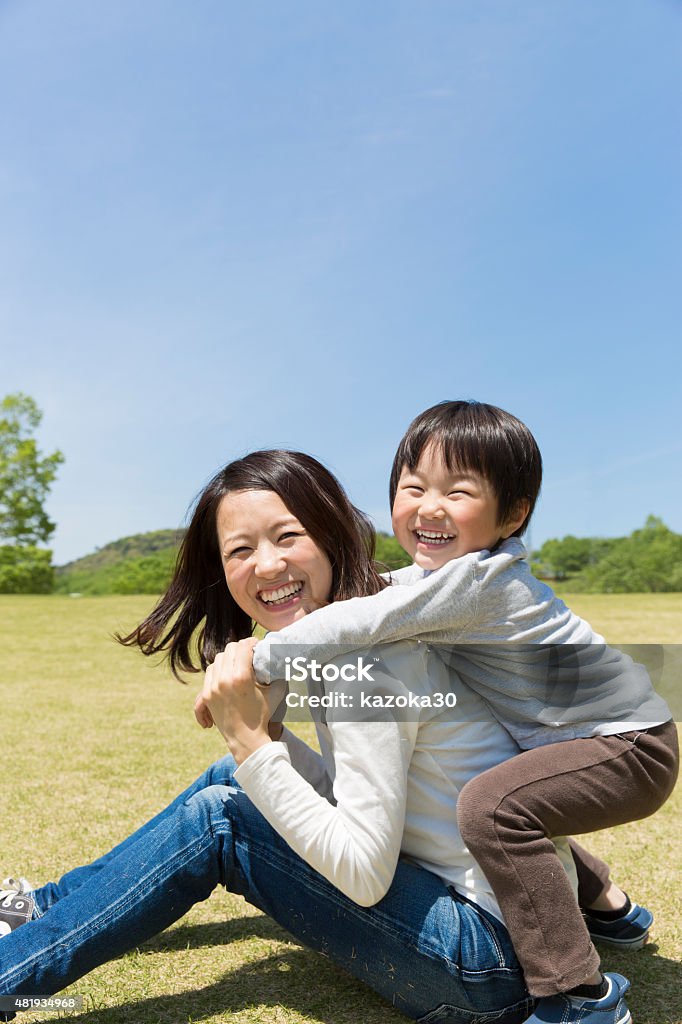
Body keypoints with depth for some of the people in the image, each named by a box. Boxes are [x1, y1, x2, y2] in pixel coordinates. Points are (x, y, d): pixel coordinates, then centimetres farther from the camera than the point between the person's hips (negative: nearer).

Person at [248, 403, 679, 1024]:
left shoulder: (476, 579, -29)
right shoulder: (436, 573, 0)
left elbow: (357, 624, -34)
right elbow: (365, 597, 13)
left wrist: (253, 663, -24)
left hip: (631, 744, -10)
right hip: (580, 740, 10)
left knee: (491, 807, -28)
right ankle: (609, 909, 42)